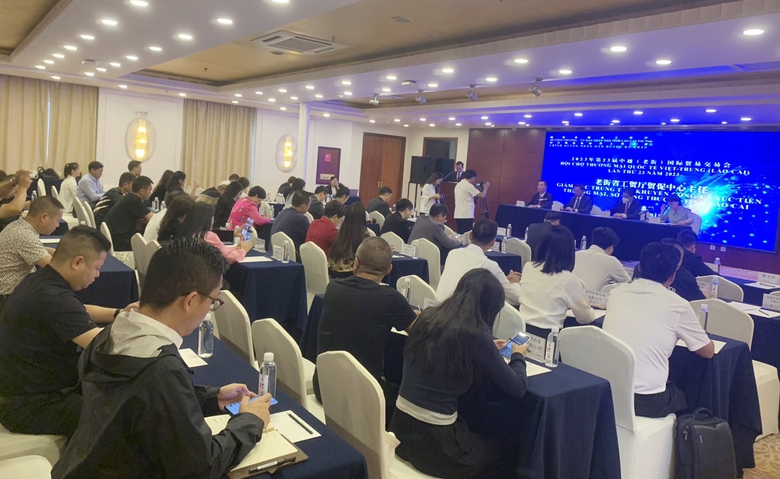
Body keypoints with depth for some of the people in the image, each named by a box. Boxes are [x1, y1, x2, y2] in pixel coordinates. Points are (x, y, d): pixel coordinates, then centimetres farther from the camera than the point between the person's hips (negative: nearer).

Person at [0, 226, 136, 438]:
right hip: (30, 406, -10)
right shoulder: (53, 298, -30)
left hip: (30, 387, 10)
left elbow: (79, 313, 20)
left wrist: (119, 313, 6)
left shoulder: (39, 281, 1)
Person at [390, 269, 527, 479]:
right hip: (433, 441, -7)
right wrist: (518, 356, 10)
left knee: (484, 437, 32)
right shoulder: (474, 335, -18)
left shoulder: (427, 316, 1)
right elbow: (517, 389, -9)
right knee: (505, 454, 22)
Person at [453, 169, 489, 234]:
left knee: (460, 234, 9)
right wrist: (486, 187, 6)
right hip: (467, 215, -9)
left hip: (458, 215, 9)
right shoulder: (468, 185, -12)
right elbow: (482, 195, -12)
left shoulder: (458, 185, 14)